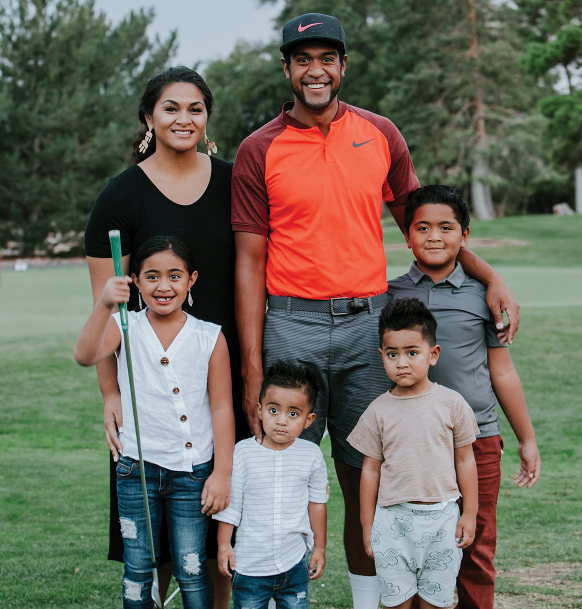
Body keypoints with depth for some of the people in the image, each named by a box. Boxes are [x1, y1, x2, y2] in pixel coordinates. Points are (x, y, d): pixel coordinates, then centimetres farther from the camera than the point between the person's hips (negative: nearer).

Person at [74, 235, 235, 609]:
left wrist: (222, 474, -4)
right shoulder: (125, 328, -2)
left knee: (192, 570, 4)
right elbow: (85, 355, -23)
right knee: (138, 570, 7)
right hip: (138, 468, 1)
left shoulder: (209, 337, -2)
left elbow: (222, 408, 0)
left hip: (192, 471, -1)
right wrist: (104, 306, -40)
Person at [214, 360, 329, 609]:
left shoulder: (311, 455, -1)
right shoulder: (243, 452, -6)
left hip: (294, 563, 1)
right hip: (249, 565, -1)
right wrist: (223, 545, 1)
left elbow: (317, 503, 8)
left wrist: (319, 548, 12)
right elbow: (230, 503, 0)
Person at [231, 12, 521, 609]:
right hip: (290, 323, -2)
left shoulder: (380, 135, 8)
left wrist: (489, 276, 5)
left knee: (366, 478, 7)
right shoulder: (259, 151, 1)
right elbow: (250, 261, -1)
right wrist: (252, 368, -7)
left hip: (366, 322, 2)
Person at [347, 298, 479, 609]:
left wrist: (469, 514, 4)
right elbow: (371, 469, 4)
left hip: (442, 517, 0)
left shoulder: (451, 404, -1)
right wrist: (367, 526, 5)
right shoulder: (379, 411, -1)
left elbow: (465, 461, 4)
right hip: (393, 519, 0)